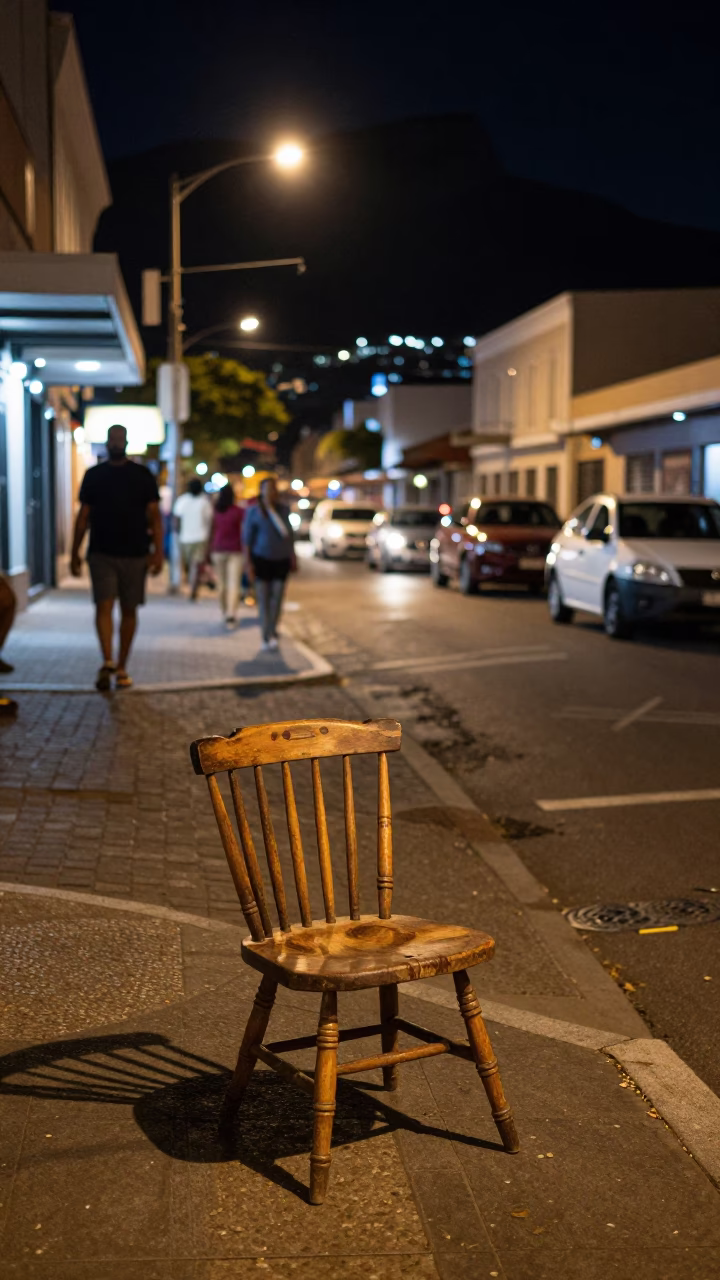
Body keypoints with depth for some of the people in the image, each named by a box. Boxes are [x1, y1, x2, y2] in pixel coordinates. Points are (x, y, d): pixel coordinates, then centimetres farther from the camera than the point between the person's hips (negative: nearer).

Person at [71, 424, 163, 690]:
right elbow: (83, 516, 10)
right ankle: (107, 662, -21)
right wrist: (75, 553, 7)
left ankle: (121, 668, 12)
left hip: (135, 555, 0)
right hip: (101, 553, 0)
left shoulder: (143, 475, 5)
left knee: (129, 610, 4)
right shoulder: (93, 475, 7)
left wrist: (158, 551, -8)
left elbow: (154, 516, 3)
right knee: (104, 606, -14)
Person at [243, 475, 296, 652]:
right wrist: (249, 563, -9)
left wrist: (293, 558, 12)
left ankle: (273, 633, 16)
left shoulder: (282, 510, 7)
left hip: (281, 560, 3)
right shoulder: (254, 511, -4)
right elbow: (247, 538, -4)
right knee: (263, 599, -2)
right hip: (261, 559, -3)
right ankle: (266, 637, 3)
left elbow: (289, 535, 13)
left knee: (277, 598, 1)